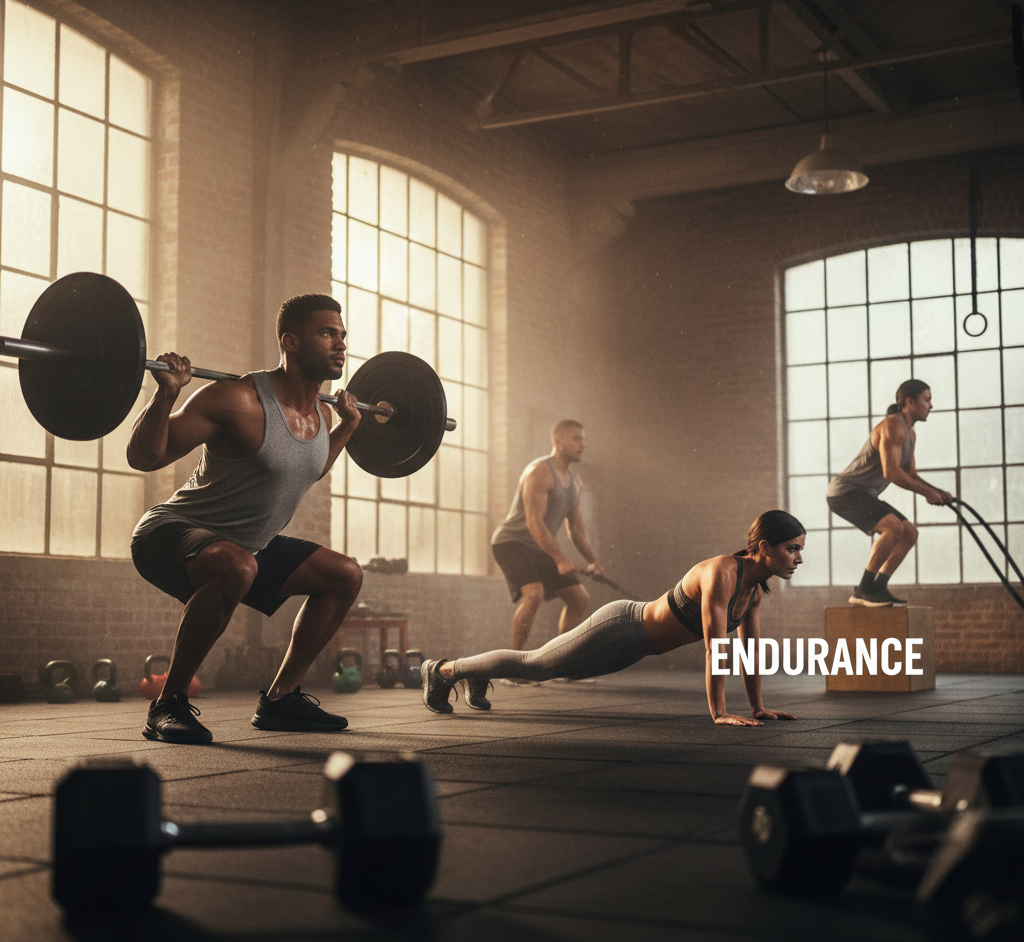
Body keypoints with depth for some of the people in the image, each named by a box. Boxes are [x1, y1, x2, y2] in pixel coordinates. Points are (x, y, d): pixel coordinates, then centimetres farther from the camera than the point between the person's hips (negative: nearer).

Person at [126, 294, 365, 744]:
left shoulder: (321, 415, 2)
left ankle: (280, 697, 15)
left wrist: (348, 426, 21)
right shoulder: (241, 400, -24)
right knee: (235, 568, -40)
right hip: (172, 536, -9)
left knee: (345, 575, 8)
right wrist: (166, 392, -34)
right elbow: (142, 456, -21)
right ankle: (169, 705, -23)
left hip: (246, 543, 9)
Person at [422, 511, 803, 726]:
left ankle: (476, 675, 49)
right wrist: (719, 713, -34)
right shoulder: (722, 573, -32)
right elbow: (714, 647, -35)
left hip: (634, 642, 8)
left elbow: (751, 646, 3)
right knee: (533, 664, 10)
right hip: (619, 629, -8)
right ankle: (441, 671, 28)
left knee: (542, 665, 27)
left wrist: (757, 707, 3)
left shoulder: (756, 585, -4)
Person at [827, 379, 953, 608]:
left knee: (910, 533, 5)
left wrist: (938, 492, 6)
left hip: (863, 495, 10)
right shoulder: (892, 426, -18)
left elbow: (910, 474, 21)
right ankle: (863, 590, -19)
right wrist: (926, 493, -17)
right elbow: (891, 472, -26)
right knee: (893, 527, -27)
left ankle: (878, 588, 4)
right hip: (844, 492, -10)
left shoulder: (910, 433, 15)